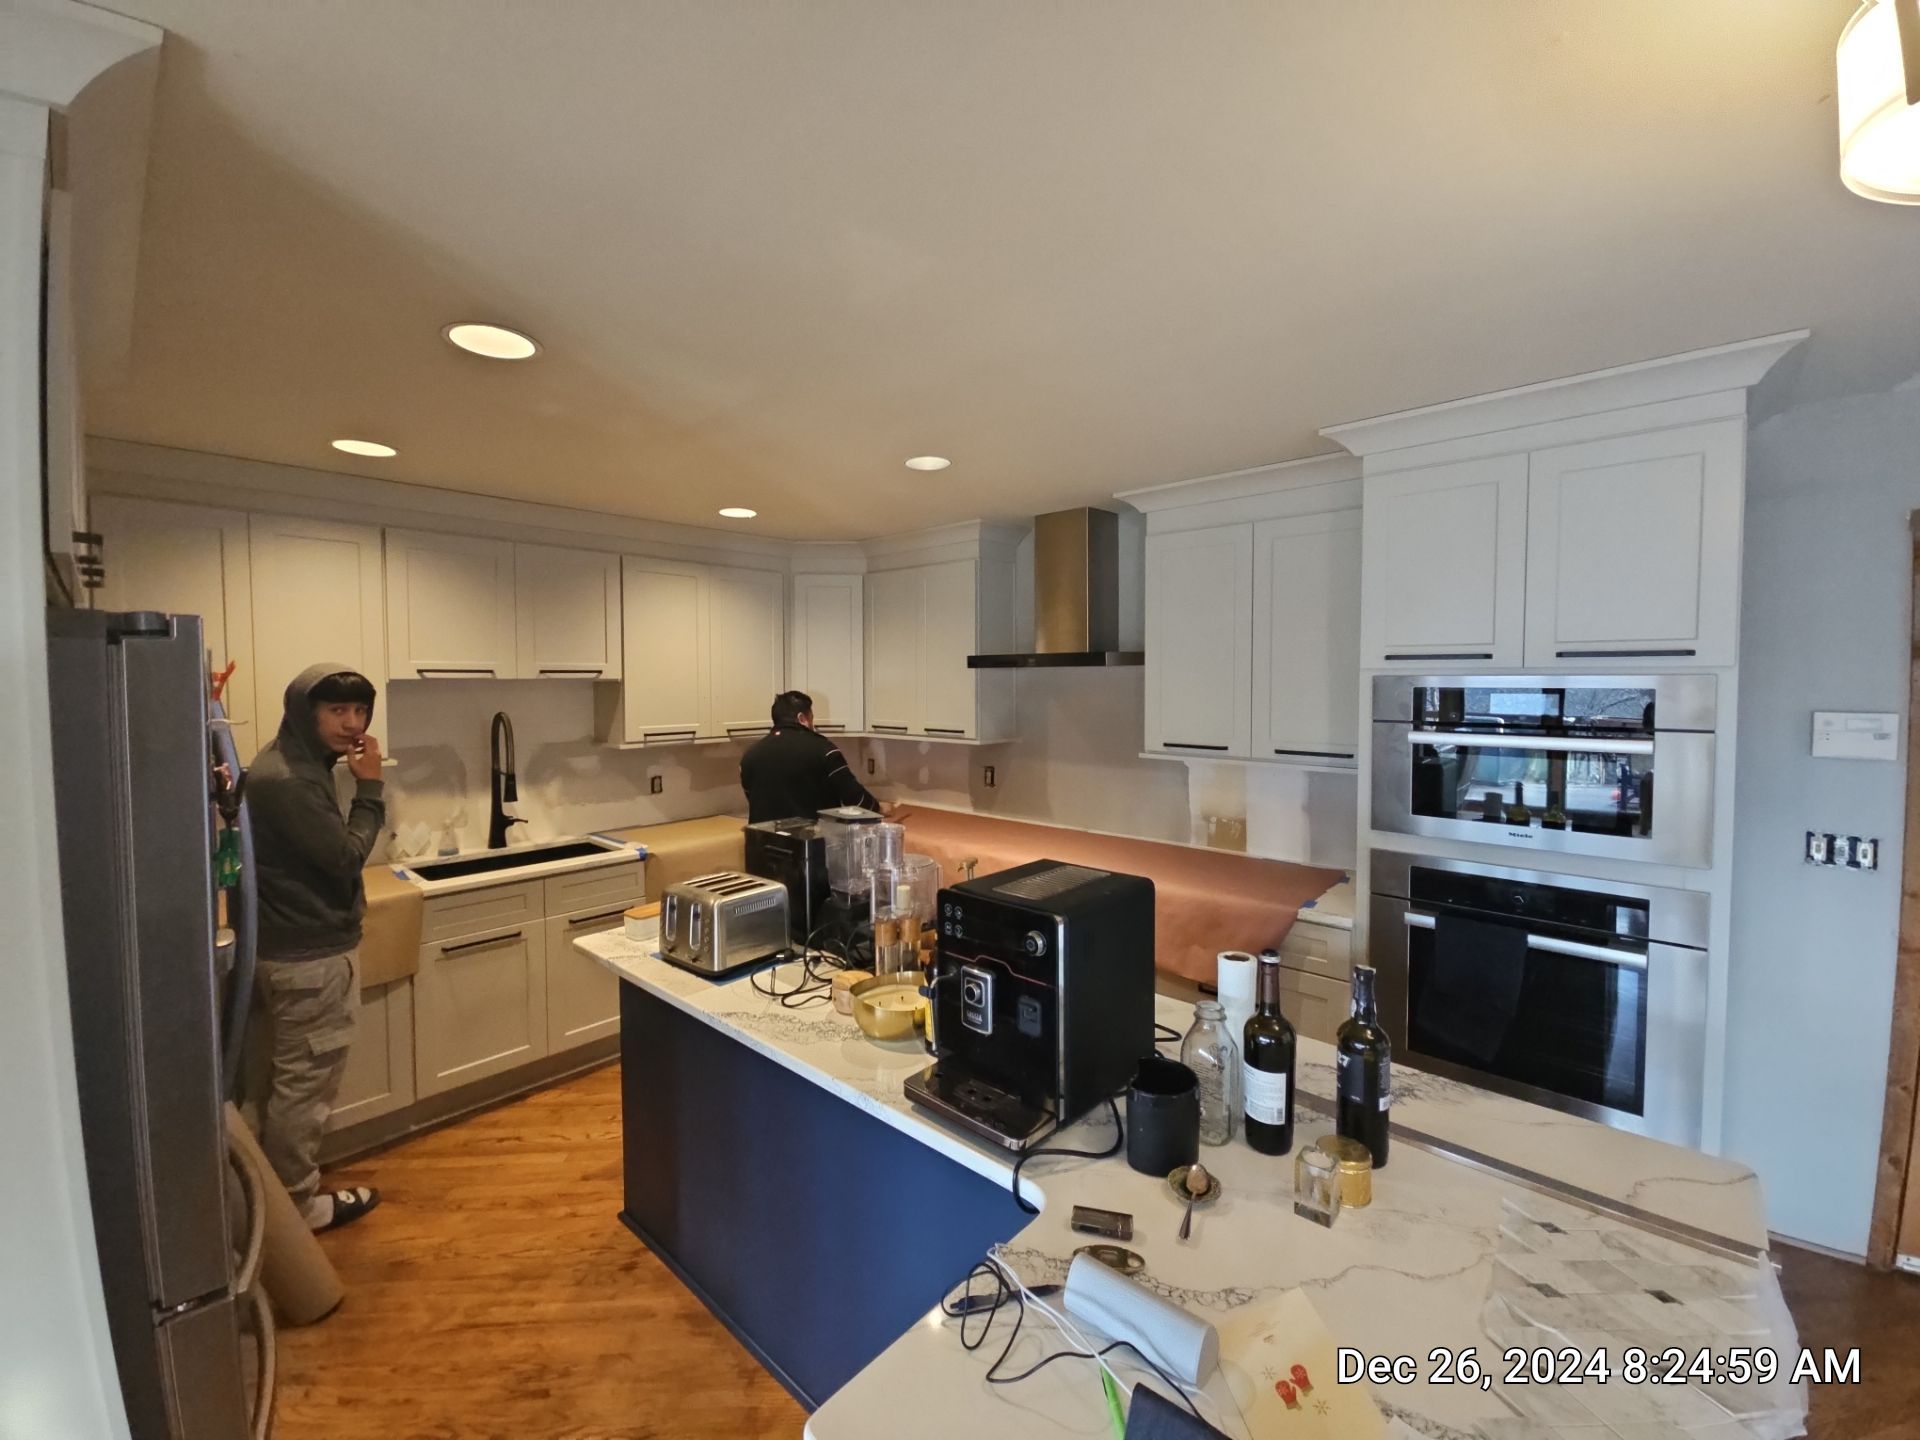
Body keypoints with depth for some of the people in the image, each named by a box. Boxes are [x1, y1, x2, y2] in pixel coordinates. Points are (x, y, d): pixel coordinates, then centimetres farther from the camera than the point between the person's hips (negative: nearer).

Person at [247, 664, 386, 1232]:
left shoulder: (299, 767, 8)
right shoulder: (284, 779, -24)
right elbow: (346, 855, -22)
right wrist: (370, 786, -18)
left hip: (304, 948, 10)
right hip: (308, 957, -10)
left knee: (301, 1080, 22)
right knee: (304, 1084, 6)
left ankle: (290, 1192, 37)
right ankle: (294, 1205, 23)